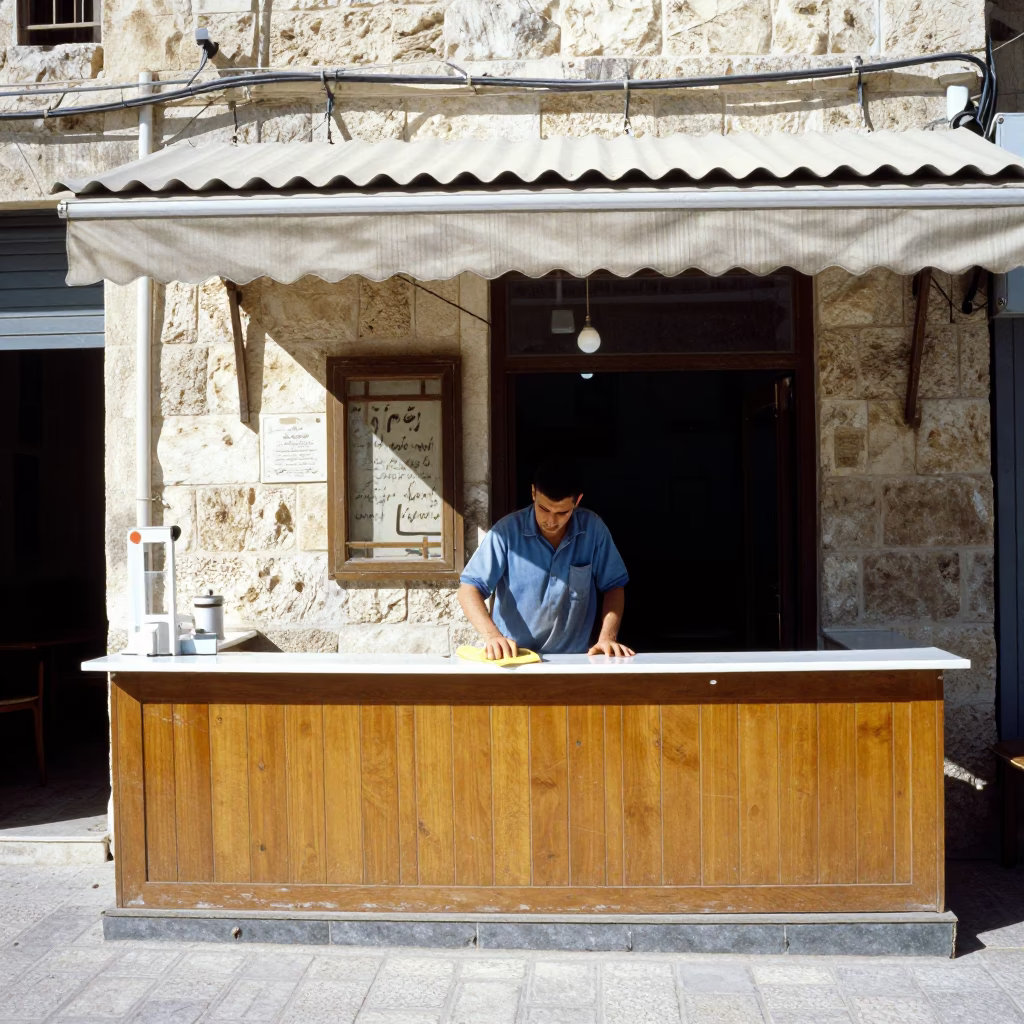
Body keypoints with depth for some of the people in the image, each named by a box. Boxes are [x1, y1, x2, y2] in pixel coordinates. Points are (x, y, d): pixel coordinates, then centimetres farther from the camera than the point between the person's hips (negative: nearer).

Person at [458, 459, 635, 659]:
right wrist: (492, 635, -23)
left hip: (574, 658, 1)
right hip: (514, 657, -1)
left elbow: (613, 585, 7)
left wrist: (607, 637, -7)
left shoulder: (593, 528, -3)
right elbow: (470, 588, -7)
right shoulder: (507, 531, -8)